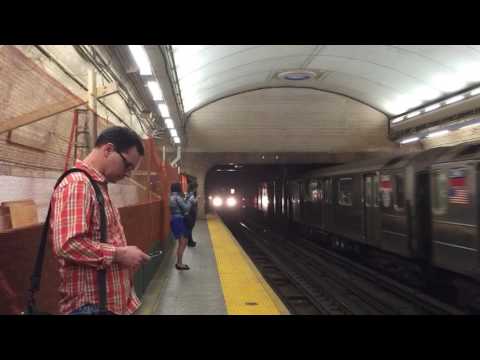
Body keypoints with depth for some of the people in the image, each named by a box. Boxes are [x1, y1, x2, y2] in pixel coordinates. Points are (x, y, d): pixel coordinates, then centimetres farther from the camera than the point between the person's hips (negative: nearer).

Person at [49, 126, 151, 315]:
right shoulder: (76, 184, -18)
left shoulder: (97, 185, 15)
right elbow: (68, 244, -29)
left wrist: (124, 254, 7)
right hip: (90, 305, -10)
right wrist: (120, 254, -20)